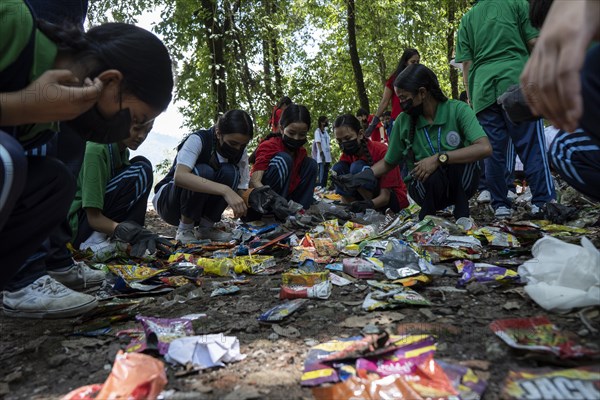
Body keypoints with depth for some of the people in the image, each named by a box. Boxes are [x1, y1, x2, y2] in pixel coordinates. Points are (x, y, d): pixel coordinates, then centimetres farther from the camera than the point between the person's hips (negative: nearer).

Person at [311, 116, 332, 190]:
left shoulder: (326, 131, 16)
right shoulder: (317, 131, -6)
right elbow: (318, 143, -14)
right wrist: (321, 153, -22)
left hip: (327, 156, 8)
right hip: (321, 157, -8)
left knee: (326, 174, 10)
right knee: (322, 175, -8)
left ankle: (324, 187, 15)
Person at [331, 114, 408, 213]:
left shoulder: (381, 151, -22)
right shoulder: (347, 154, -5)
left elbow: (385, 196, -25)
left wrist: (369, 204, -47)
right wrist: (348, 206, -30)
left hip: (394, 199, -5)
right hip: (367, 198, 6)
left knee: (357, 167, -28)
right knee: (338, 168, -16)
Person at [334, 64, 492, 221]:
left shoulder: (458, 110, -13)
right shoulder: (403, 120, -6)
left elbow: (485, 148, -27)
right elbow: (389, 162, 7)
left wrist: (439, 158, -34)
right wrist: (361, 177, -7)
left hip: (460, 185, -1)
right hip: (423, 184, 1)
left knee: (463, 160, -33)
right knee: (434, 177, -34)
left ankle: (462, 218, -12)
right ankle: (427, 216, -4)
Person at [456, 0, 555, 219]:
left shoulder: (467, 19, 18)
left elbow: (466, 63, 11)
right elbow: (534, 42, 4)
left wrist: (471, 97, 13)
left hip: (483, 90, 2)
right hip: (517, 82, -2)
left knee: (494, 150, 2)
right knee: (531, 144, -2)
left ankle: (500, 205, 3)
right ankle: (542, 201, -4)